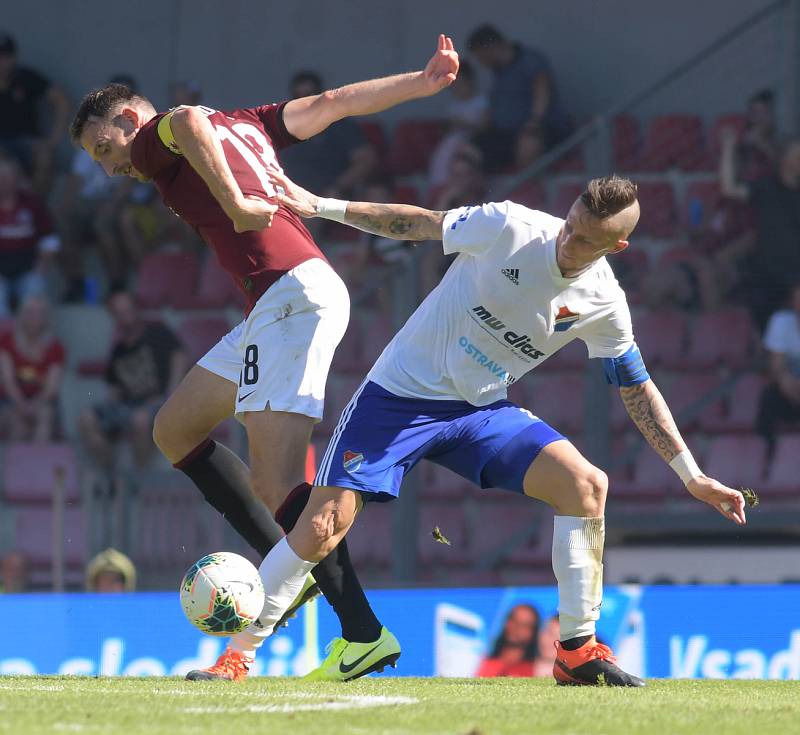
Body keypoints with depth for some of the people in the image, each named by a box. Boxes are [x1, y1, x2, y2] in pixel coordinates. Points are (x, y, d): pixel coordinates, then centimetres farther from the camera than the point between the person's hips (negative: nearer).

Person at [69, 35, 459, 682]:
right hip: (278, 307, 10)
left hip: (292, 291, -10)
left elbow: (188, 122, -24)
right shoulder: (243, 125, 25)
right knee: (175, 430, 18)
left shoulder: (153, 141, 1)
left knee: (276, 483, -16)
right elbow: (332, 102, 25)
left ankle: (365, 634, -20)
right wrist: (423, 83, 28)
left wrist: (236, 206, -22)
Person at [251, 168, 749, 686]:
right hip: (400, 394, -3)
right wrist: (322, 207, -5)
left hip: (482, 410, 3)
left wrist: (692, 476, 6)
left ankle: (577, 651, -6)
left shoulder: (604, 305, -6)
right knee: (322, 527, -16)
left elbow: (638, 389, 7)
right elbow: (419, 224, -4)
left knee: (588, 484, -16)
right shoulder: (510, 227, -17)